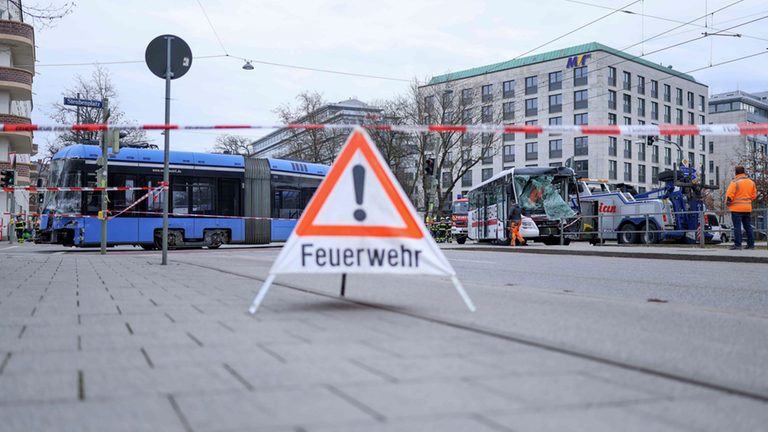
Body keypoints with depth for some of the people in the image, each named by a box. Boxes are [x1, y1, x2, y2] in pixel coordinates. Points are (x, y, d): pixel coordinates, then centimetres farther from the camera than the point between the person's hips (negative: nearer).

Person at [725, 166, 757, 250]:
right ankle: (751, 244, 12)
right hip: (747, 208, 6)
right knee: (748, 226, 11)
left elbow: (729, 195, -16)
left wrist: (727, 202, 0)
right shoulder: (751, 182, 10)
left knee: (737, 226, -4)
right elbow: (754, 195, 16)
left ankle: (737, 245, -7)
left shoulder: (735, 182, -11)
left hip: (737, 208, -6)